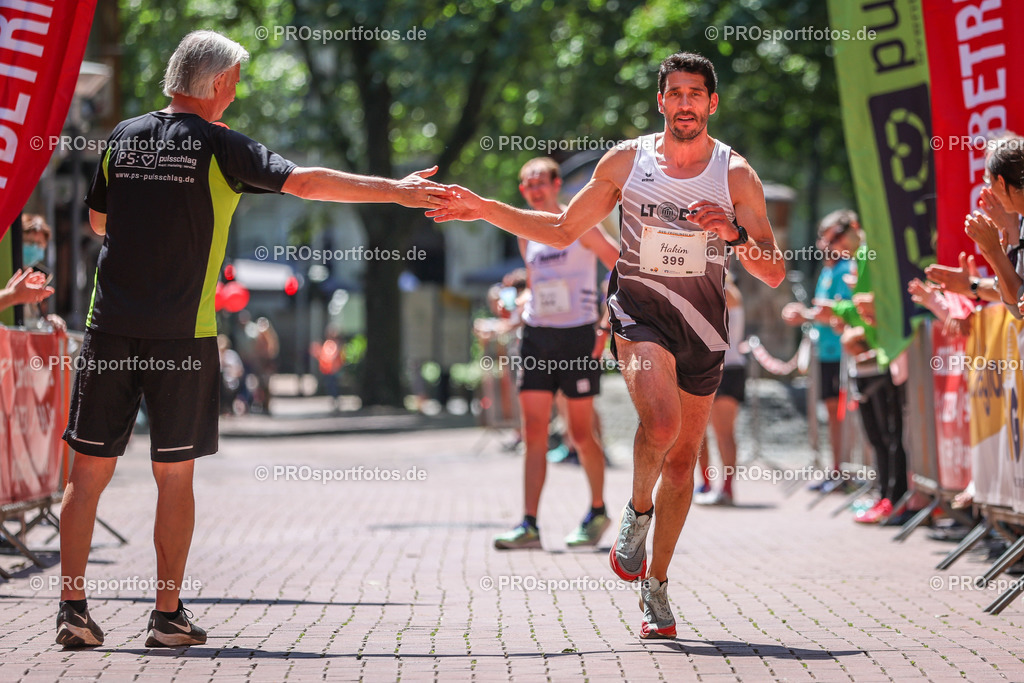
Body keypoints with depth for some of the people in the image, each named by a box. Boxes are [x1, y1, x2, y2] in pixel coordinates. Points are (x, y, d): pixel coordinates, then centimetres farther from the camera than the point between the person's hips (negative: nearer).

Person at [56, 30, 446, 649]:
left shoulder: (124, 137, 9)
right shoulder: (218, 147, -4)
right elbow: (305, 182, -12)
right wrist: (394, 190, -8)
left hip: (110, 327, 4)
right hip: (182, 335, -3)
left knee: (90, 471, 6)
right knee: (175, 476, 4)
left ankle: (72, 607, 2)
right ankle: (169, 615, 6)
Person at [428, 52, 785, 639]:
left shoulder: (736, 174, -2)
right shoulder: (626, 161, 1)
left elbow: (774, 273, -4)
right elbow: (563, 230, 10)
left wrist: (735, 234, -23)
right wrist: (484, 209, 4)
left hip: (704, 325, 2)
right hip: (639, 312, -1)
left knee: (682, 458, 8)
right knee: (660, 420, -29)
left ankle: (655, 585, 24)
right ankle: (638, 509, 2)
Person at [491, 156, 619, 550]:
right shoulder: (526, 236, 11)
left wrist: (610, 328, -11)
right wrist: (531, 316, 16)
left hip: (578, 337, -5)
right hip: (536, 339, 5)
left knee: (580, 435, 0)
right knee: (534, 435, -3)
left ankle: (598, 511, 21)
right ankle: (529, 525, -5)